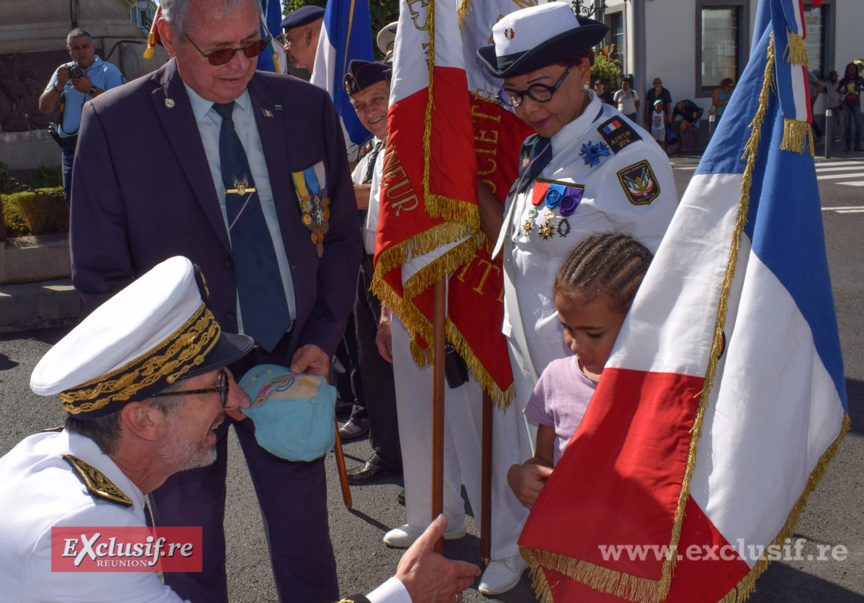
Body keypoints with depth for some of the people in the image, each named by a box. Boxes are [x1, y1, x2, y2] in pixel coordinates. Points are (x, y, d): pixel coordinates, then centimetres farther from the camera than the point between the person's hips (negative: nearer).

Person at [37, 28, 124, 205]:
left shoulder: (108, 71, 4)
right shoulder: (63, 72, 18)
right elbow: (44, 108, 11)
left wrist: (91, 90, -17)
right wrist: (59, 84, -3)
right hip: (71, 147, 5)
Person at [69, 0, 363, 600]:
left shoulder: (309, 109, -3)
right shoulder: (113, 122, -11)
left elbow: (341, 236, 7)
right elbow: (100, 274, -8)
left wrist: (322, 338, -5)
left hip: (288, 363, 2)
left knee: (304, 536, 15)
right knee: (191, 553, 16)